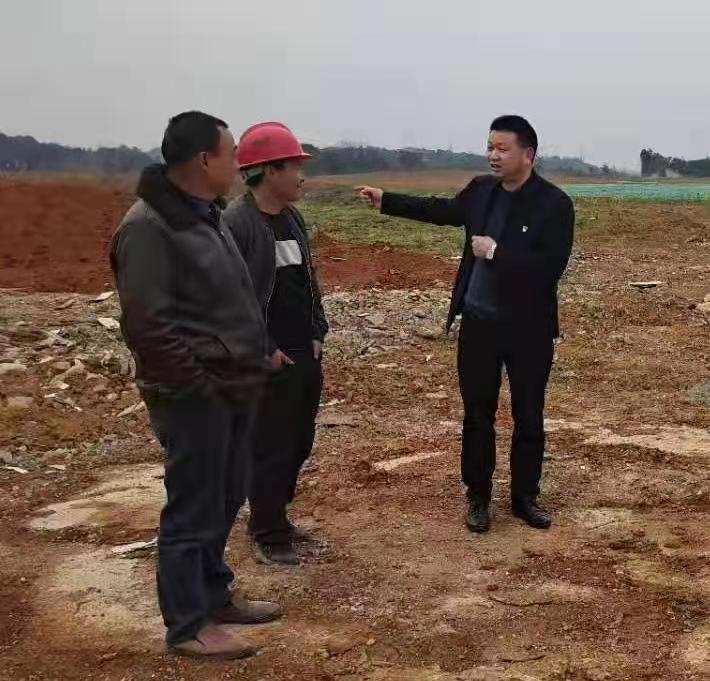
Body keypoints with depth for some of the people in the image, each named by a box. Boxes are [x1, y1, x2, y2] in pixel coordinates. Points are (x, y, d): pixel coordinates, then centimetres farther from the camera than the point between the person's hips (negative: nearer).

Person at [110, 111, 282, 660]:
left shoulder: (206, 215, 13)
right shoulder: (148, 227, -18)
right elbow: (147, 324, -23)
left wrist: (249, 366, 14)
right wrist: (198, 384, -19)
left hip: (234, 387, 9)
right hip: (195, 396, -9)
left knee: (225, 500, 19)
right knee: (193, 509, 2)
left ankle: (214, 595, 35)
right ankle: (188, 625, 16)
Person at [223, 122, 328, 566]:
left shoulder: (293, 219, 10)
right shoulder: (235, 224, -16)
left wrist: (318, 334, 8)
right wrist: (264, 350, -16)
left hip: (307, 355, 8)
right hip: (270, 361, -8)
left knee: (299, 444, 16)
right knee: (271, 449, 3)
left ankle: (275, 518, 33)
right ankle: (270, 535, 20)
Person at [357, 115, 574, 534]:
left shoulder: (554, 203, -13)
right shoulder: (481, 189, 3)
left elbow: (551, 266, -22)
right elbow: (444, 210, 20)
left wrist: (494, 251, -21)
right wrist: (386, 201, 18)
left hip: (528, 328, -4)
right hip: (479, 323, 4)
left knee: (529, 418, 10)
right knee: (478, 415, 10)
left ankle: (525, 496, 26)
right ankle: (478, 497, 24)